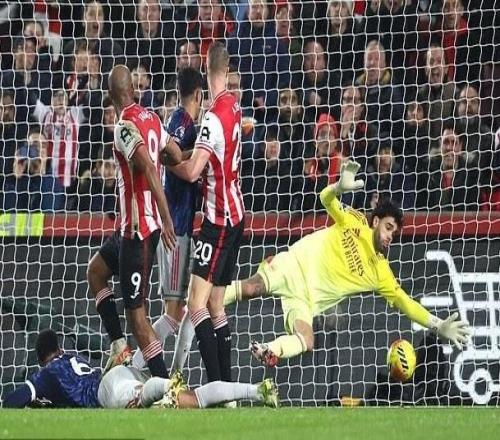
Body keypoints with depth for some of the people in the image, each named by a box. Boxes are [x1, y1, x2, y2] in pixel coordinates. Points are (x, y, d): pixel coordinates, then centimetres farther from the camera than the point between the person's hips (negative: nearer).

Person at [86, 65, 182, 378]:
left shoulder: (125, 125, -18)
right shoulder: (151, 118, 6)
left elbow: (149, 169, -28)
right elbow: (177, 157, 12)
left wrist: (167, 219, -30)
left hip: (138, 228, -10)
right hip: (144, 222, 10)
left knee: (136, 312, -7)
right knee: (96, 270, 26)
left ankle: (165, 383, -7)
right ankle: (120, 345, 20)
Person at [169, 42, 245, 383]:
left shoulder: (214, 117, -20)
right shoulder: (234, 106, 7)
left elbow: (192, 171, -23)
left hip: (220, 217, -9)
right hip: (234, 214, 9)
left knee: (197, 306, -15)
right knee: (216, 306, 14)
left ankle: (215, 384, -23)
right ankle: (227, 383, 14)